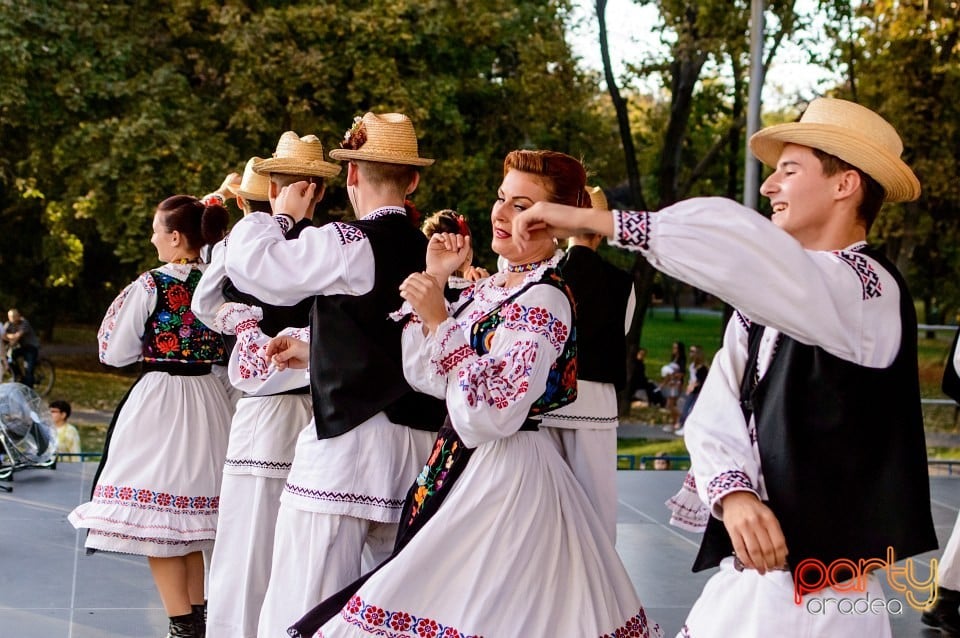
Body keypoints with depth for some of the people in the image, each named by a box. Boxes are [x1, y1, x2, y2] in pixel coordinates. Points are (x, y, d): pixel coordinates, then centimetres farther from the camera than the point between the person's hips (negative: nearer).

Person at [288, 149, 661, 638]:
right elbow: (425, 378, 9)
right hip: (464, 465, 9)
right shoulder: (491, 288, 10)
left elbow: (493, 414, -24)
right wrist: (435, 280, 5)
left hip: (505, 474, -9)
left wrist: (438, 320, -22)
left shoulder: (543, 301, -17)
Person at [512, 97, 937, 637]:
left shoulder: (868, 291, -15)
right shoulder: (763, 305, 12)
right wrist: (734, 493, -20)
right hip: (746, 574, 7)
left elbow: (730, 243, -30)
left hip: (817, 593, -6)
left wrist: (591, 219, -26)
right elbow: (715, 415, 1)